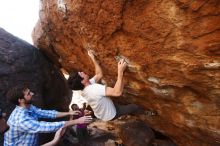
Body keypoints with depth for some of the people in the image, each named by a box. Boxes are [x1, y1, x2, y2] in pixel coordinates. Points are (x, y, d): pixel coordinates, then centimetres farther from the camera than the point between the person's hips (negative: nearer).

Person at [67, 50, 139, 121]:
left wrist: (93, 58, -7)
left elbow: (99, 75, -4)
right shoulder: (94, 89, -41)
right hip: (110, 116, -8)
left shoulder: (85, 89, -12)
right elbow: (117, 92, -49)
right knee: (135, 107, 1)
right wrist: (120, 71, -49)